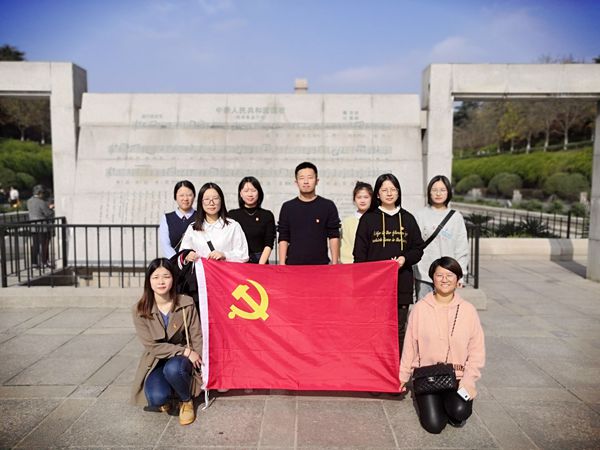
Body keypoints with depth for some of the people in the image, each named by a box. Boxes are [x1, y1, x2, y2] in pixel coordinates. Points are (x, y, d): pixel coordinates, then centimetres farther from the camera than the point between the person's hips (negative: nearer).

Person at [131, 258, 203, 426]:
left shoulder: (186, 304, -11)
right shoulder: (140, 310, -12)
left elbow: (197, 338, -4)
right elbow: (152, 346, -14)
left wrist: (200, 367, -10)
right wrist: (185, 351, -20)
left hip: (181, 360, 0)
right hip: (155, 362, 0)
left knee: (173, 369, -36)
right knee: (157, 398, -28)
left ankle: (187, 400, -3)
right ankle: (162, 400, 12)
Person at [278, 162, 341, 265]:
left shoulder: (328, 206, 3)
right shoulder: (287, 207, 6)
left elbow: (334, 237, 3)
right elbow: (283, 239, 6)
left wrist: (334, 264, -3)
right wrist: (282, 264, -2)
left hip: (321, 264, 0)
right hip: (293, 264, 1)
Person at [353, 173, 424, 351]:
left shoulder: (408, 219, 11)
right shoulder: (368, 219, 5)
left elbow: (418, 249, 12)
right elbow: (359, 254, 3)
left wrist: (405, 259, -8)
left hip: (402, 284, 2)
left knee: (398, 330, 7)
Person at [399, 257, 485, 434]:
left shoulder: (468, 310, -3)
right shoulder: (420, 308, -5)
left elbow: (477, 350, -1)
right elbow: (410, 345, 3)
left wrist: (469, 380, -10)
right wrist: (403, 376, 8)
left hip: (458, 377, 0)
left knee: (459, 412, -26)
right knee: (434, 425, -13)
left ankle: (453, 402, 11)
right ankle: (431, 403, 20)